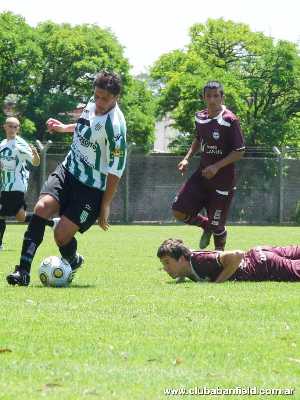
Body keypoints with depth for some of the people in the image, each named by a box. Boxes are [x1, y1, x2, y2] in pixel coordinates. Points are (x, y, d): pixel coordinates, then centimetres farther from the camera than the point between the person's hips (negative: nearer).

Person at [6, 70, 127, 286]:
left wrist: (105, 206, -15)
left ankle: (73, 261, 23)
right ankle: (23, 270, -21)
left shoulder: (115, 126, -22)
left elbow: (115, 170, -18)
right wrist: (64, 128, 24)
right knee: (42, 207, -18)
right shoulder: (93, 104, 0)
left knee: (62, 234, -14)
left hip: (92, 187, -7)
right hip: (68, 171, 7)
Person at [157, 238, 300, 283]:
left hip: (264, 265, -8)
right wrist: (181, 276, -1)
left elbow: (237, 255, -40)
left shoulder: (200, 261, -36)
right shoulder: (188, 258, -10)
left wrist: (218, 282, -34)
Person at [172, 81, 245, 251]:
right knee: (179, 211, -4)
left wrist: (217, 167, -22)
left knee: (217, 225, 0)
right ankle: (206, 226, 25)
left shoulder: (230, 120, -15)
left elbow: (240, 152, -14)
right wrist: (187, 158, 9)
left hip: (223, 180, -6)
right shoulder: (200, 118, 4)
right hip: (202, 175, 6)